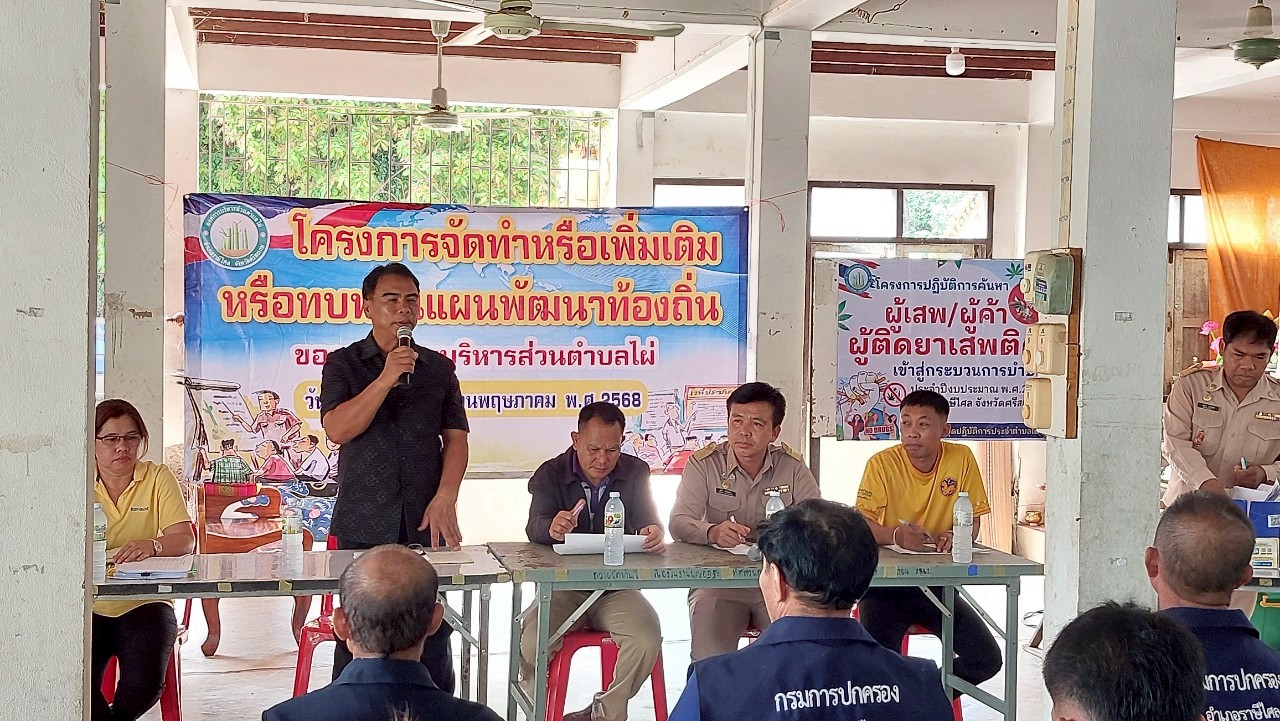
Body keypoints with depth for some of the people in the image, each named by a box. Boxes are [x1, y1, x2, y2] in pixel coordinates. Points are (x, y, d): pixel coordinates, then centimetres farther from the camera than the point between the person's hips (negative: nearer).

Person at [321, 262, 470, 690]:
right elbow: (337, 429, -8)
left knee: (433, 633, 3)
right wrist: (386, 379, -16)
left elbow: (456, 438, 6)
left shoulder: (438, 367, 11)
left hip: (426, 524, 2)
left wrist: (445, 498, -8)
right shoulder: (344, 364, 6)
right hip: (364, 525, -2)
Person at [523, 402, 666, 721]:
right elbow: (534, 527, -16)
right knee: (531, 644, -28)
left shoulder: (635, 473, 5)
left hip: (617, 585, 1)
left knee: (647, 638, -27)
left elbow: (648, 521, -6)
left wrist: (654, 532, -33)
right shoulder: (551, 474, -1)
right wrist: (552, 528, -43)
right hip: (563, 585, -1)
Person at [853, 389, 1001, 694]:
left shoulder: (962, 458, -1)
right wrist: (896, 536, -31)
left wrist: (953, 536, -21)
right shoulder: (882, 463, -7)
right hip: (885, 581, -3)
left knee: (986, 660, -10)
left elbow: (973, 521, 3)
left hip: (937, 583, 3)